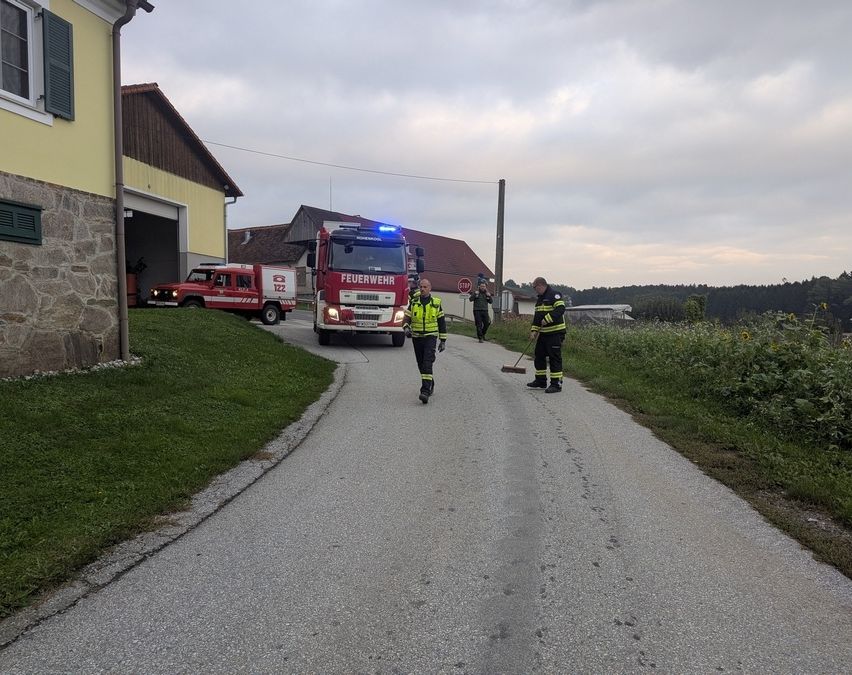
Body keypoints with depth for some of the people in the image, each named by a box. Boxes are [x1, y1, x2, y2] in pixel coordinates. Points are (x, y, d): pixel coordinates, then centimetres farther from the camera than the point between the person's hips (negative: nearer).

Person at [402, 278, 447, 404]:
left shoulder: (436, 303, 3)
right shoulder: (413, 302, 6)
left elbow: (442, 322, 7)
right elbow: (406, 318, 1)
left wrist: (443, 340, 6)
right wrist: (406, 328, -22)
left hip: (430, 337, -3)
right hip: (416, 337, 3)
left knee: (427, 363, -17)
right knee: (421, 364, 11)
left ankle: (425, 391, -23)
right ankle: (430, 383, 35)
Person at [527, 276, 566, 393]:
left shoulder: (554, 295, -12)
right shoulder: (540, 298, 18)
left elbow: (560, 309, -25)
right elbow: (537, 316, 19)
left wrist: (547, 319, -26)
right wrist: (534, 330, 10)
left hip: (555, 332, -10)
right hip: (543, 333, 10)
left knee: (554, 358, -7)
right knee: (539, 356, 14)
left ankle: (556, 384, -3)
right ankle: (540, 381, 25)